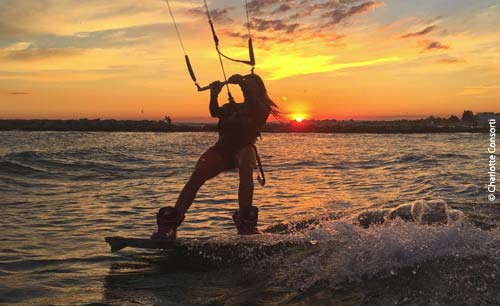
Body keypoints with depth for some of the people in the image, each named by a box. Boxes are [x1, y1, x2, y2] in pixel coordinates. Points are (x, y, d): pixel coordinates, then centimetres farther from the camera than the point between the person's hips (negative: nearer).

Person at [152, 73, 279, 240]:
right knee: (196, 176, -21)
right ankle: (169, 225, -26)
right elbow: (215, 112, 3)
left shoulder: (263, 108, 12)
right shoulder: (233, 107, 24)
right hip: (222, 147, 3)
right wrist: (214, 95, -15)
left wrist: (242, 83, -23)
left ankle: (245, 222, -32)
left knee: (246, 169, -38)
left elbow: (255, 105, -13)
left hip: (244, 148, -3)